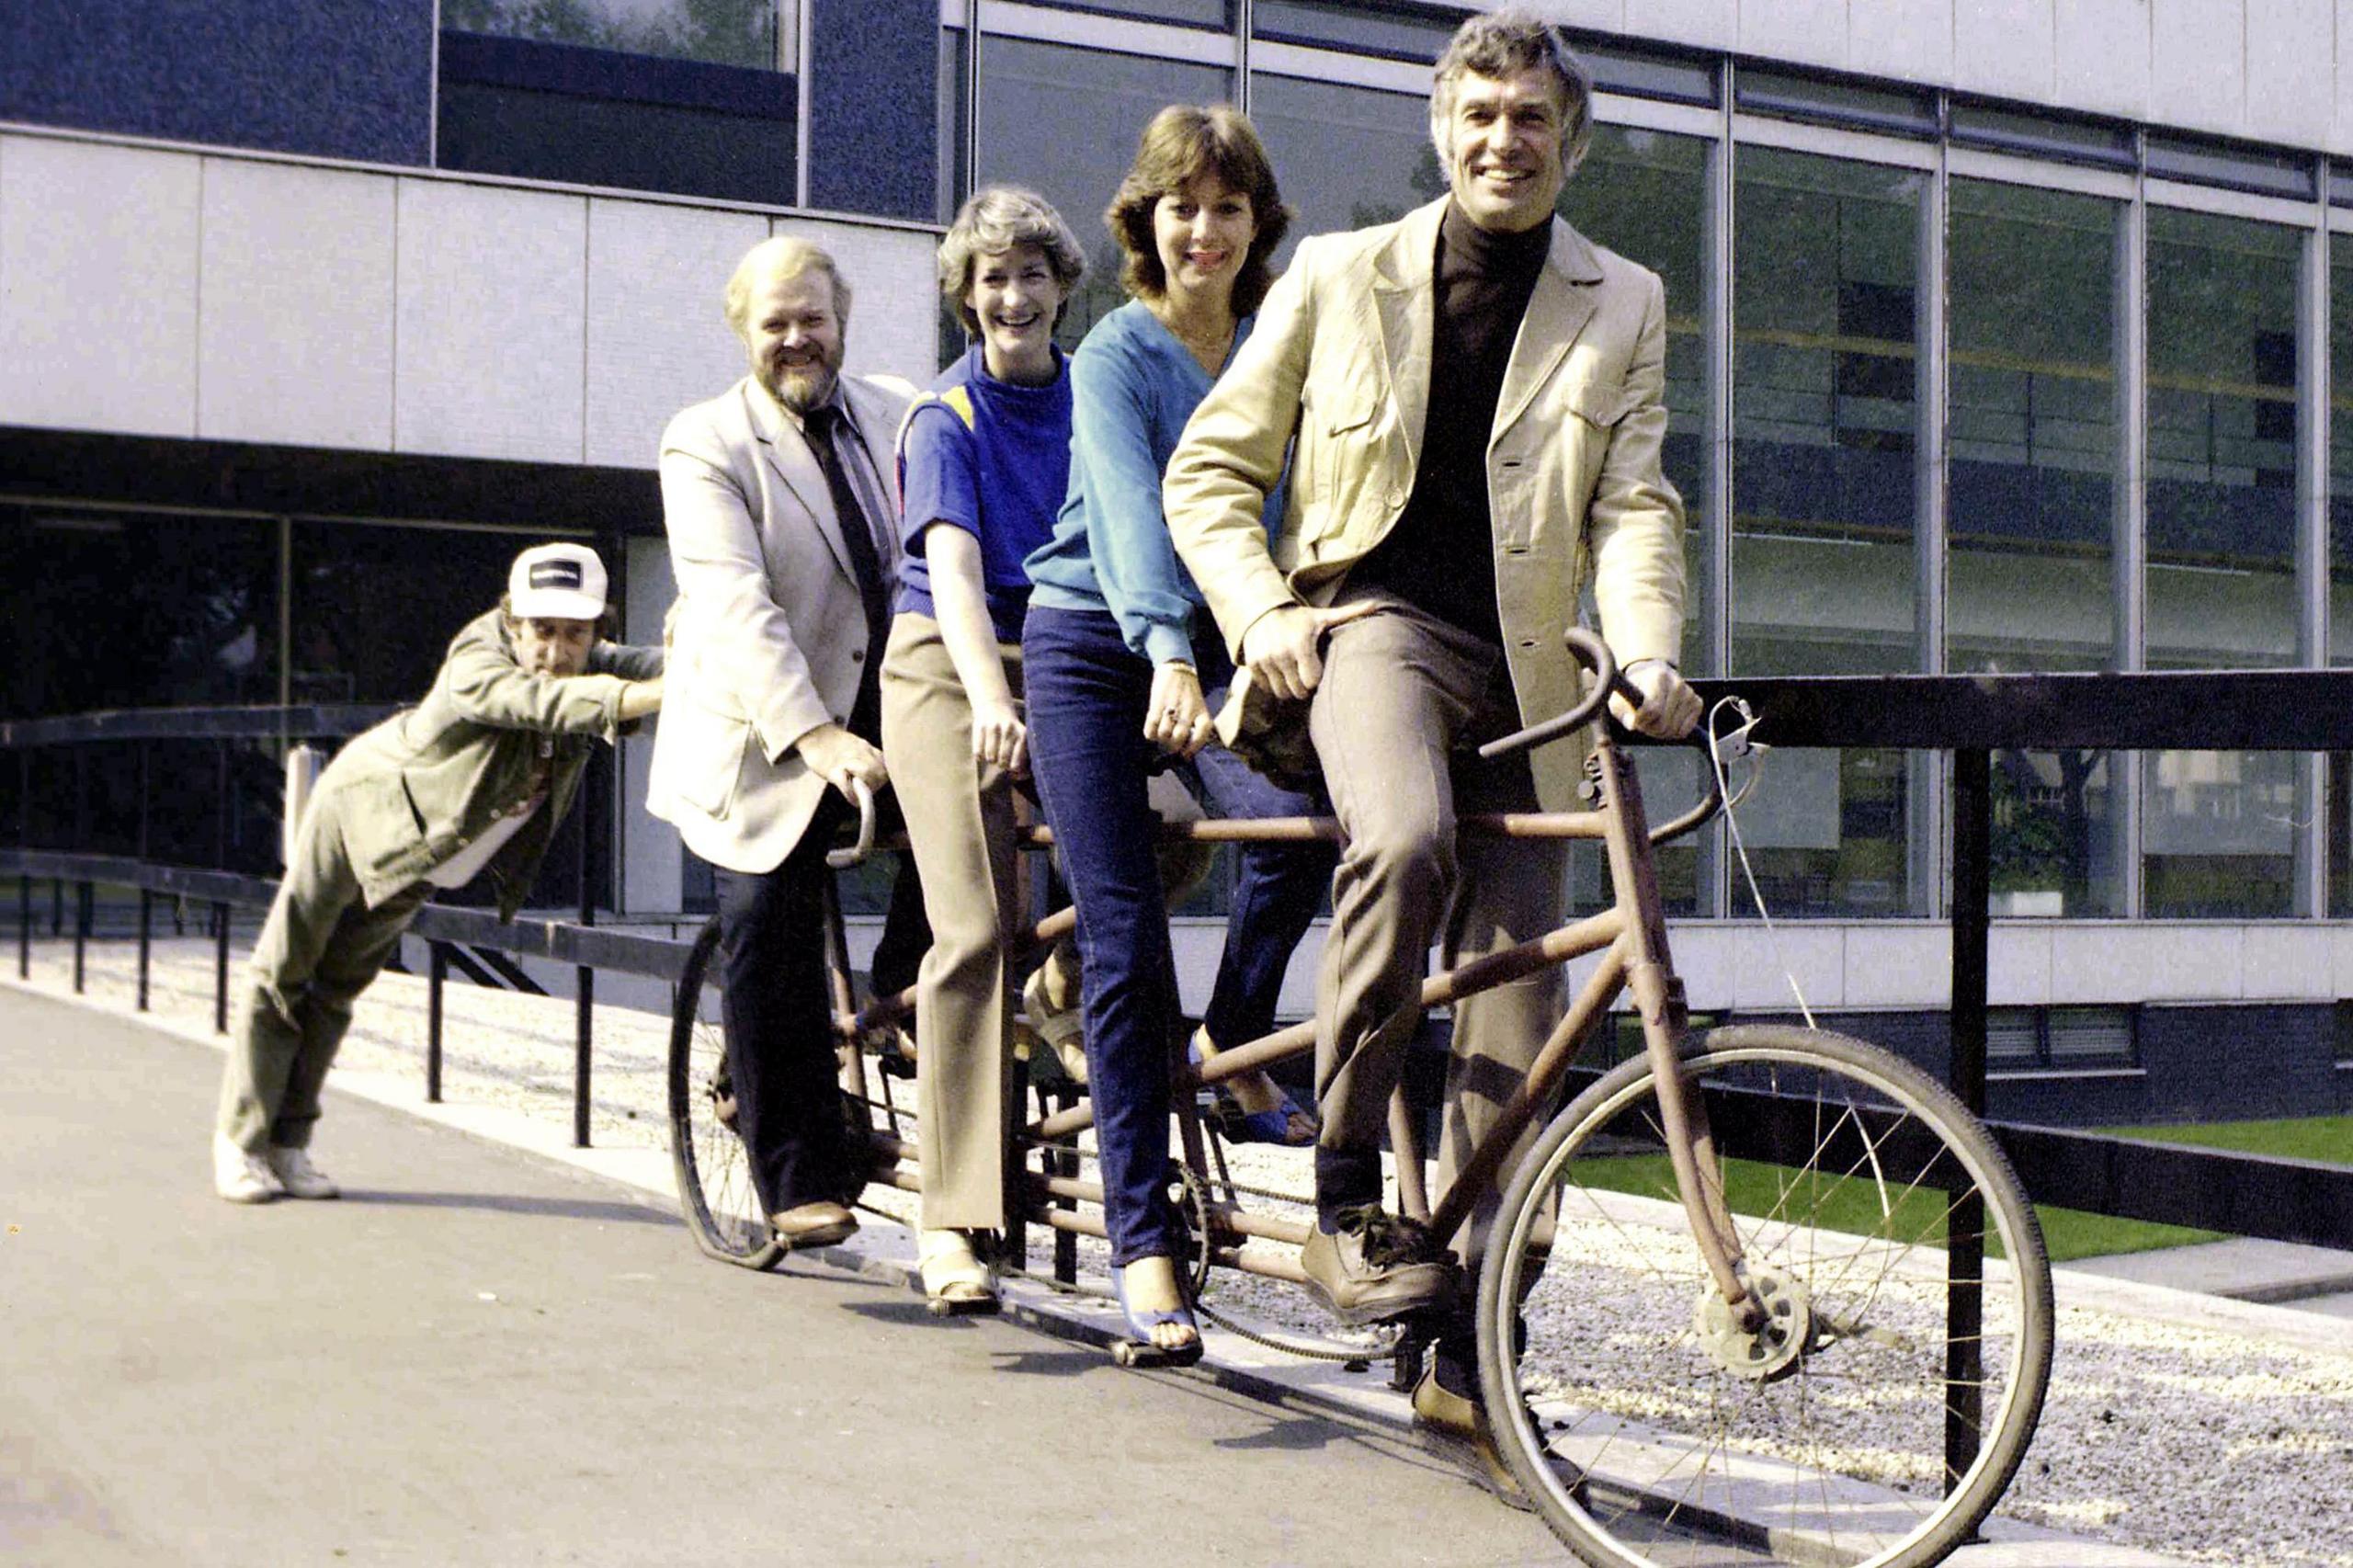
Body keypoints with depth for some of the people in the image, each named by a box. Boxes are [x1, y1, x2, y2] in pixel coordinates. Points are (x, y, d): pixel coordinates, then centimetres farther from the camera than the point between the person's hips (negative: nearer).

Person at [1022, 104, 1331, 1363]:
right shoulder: (1114, 355, -9)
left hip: (1218, 642, 3)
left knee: (1297, 821, -27)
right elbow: (1129, 505, -24)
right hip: (1095, 647, -3)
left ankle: (1231, 1052, 1)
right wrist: (1169, 656, -40)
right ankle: (1140, 1239, -3)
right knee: (1123, 939, -8)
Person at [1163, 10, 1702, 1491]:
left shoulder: (1622, 306, 10)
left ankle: (1463, 1356, 11)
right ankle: (1345, 1199, -21)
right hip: (1372, 620, -2)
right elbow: (1210, 470, 10)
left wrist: (1648, 655, -17)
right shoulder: (1343, 274, 7)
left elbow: (1633, 503, 2)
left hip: (1524, 669, 3)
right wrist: (1262, 611, -7)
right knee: (1406, 843, -36)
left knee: (1515, 1021, -1)